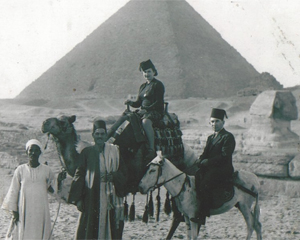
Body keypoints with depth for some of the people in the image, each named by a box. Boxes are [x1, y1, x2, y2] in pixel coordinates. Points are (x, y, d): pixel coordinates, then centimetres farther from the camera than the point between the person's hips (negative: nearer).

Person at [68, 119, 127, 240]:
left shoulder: (115, 151, 9)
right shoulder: (86, 152, 6)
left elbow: (123, 173, 10)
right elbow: (79, 175, 4)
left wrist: (113, 176, -12)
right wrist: (78, 199, -3)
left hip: (110, 197, 1)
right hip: (91, 197, -1)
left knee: (110, 229, -2)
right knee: (89, 229, -5)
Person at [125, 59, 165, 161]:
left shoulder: (158, 85, -3)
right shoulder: (142, 86, 20)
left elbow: (158, 103, -11)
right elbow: (139, 103, 19)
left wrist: (146, 109, -21)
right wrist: (131, 103, -3)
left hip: (156, 112, -8)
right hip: (144, 111, 8)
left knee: (145, 121, -37)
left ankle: (152, 150, -40)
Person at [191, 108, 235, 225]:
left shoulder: (228, 137, -2)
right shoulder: (210, 138, 24)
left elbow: (224, 156, -13)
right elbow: (205, 154, 18)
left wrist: (207, 162, -17)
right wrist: (200, 161, -5)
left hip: (223, 170, -8)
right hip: (208, 168, 8)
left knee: (204, 185, -29)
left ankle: (202, 216, -28)